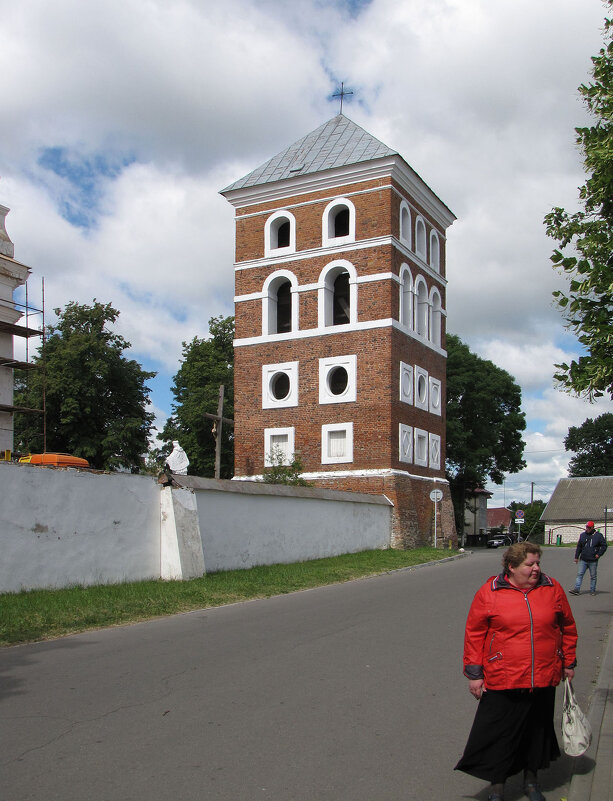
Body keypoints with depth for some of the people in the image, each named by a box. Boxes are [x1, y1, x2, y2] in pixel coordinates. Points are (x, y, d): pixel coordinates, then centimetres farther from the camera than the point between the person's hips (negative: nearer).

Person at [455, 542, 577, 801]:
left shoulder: (553, 589, 1)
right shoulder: (489, 593, -8)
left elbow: (568, 627, 13)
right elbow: (474, 633, -4)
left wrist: (568, 663, 15)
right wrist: (474, 673, -5)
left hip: (544, 680, 3)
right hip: (501, 682, -3)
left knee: (537, 729, 19)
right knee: (499, 734, 5)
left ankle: (531, 779, 40)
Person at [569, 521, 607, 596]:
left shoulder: (598, 535, -2)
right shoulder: (583, 535, 8)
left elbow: (604, 545, 3)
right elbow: (579, 547, 14)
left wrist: (599, 554, -5)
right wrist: (576, 556, 12)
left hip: (593, 561, -3)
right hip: (583, 560, 3)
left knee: (593, 576, 7)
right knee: (579, 574, -3)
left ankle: (592, 590, 16)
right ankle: (576, 589, -5)